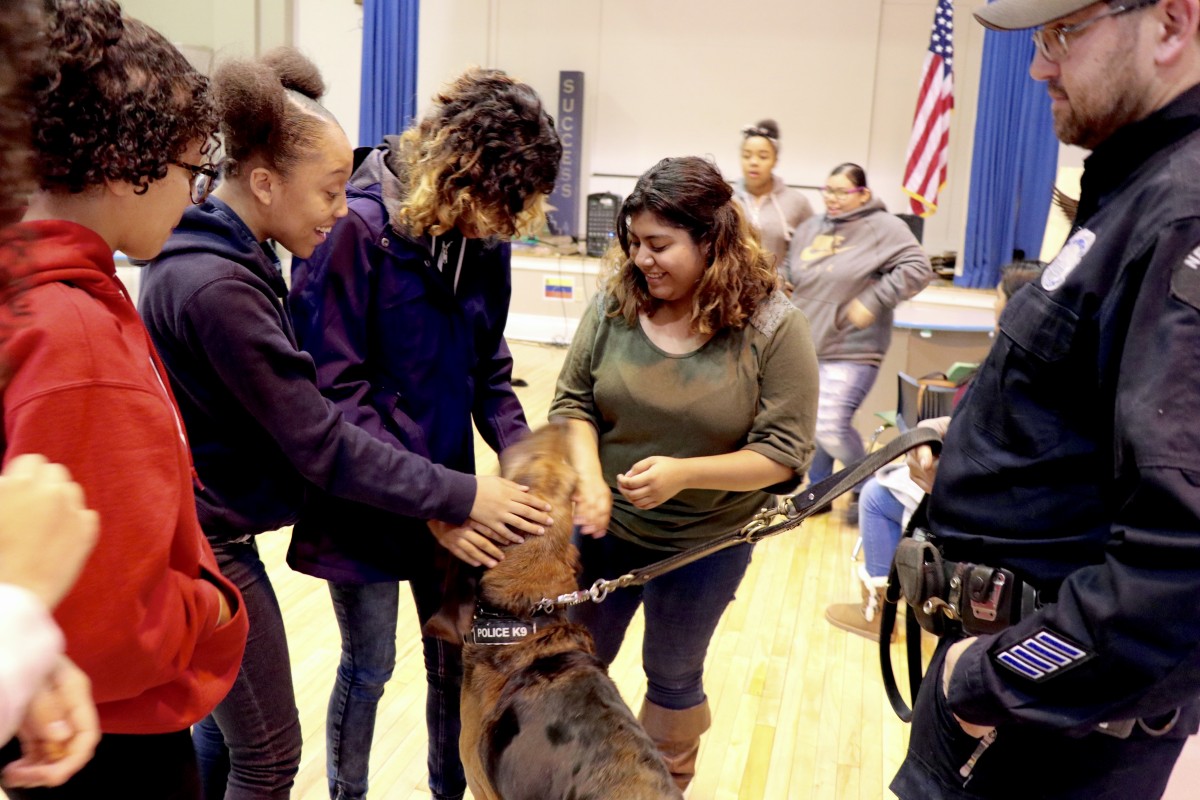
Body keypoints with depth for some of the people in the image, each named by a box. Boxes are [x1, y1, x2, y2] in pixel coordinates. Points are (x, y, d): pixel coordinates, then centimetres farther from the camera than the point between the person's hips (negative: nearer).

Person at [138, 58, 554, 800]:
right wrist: (460, 497, -17)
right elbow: (323, 445, -24)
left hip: (205, 533, 9)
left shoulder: (224, 252, 3)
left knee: (224, 727, 22)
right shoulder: (216, 287, -27)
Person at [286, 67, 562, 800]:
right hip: (368, 505, -5)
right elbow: (335, 391, -19)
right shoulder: (358, 231, -18)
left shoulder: (484, 241, 0)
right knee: (369, 668, 11)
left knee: (456, 662, 16)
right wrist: (428, 502, -21)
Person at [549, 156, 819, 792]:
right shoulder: (615, 304, -9)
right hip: (604, 527, 3)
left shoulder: (774, 328, -16)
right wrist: (589, 478, -21)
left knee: (673, 676, 19)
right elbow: (572, 402, -2)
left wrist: (685, 473, -28)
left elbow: (785, 451, -15)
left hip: (704, 546, -2)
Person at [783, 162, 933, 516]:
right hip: (803, 347, 7)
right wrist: (778, 281, 2)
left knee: (830, 426, -13)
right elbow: (790, 269, 24)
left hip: (851, 351, -7)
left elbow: (918, 269, -15)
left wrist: (873, 301, -20)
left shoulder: (883, 227, -8)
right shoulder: (810, 228, 11)